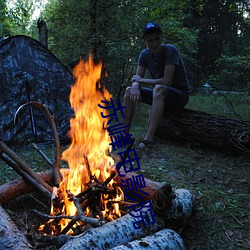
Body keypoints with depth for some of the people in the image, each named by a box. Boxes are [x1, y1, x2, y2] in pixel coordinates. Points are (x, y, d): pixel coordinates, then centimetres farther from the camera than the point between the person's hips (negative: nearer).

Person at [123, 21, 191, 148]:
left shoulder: (170, 50, -20)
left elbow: (166, 81, -26)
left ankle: (149, 138, -39)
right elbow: (137, 78, -2)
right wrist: (135, 85, -28)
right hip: (161, 95, 6)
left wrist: (141, 80, -16)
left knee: (159, 88, -37)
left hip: (180, 95, -6)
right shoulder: (145, 54, -2)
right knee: (129, 91, -7)